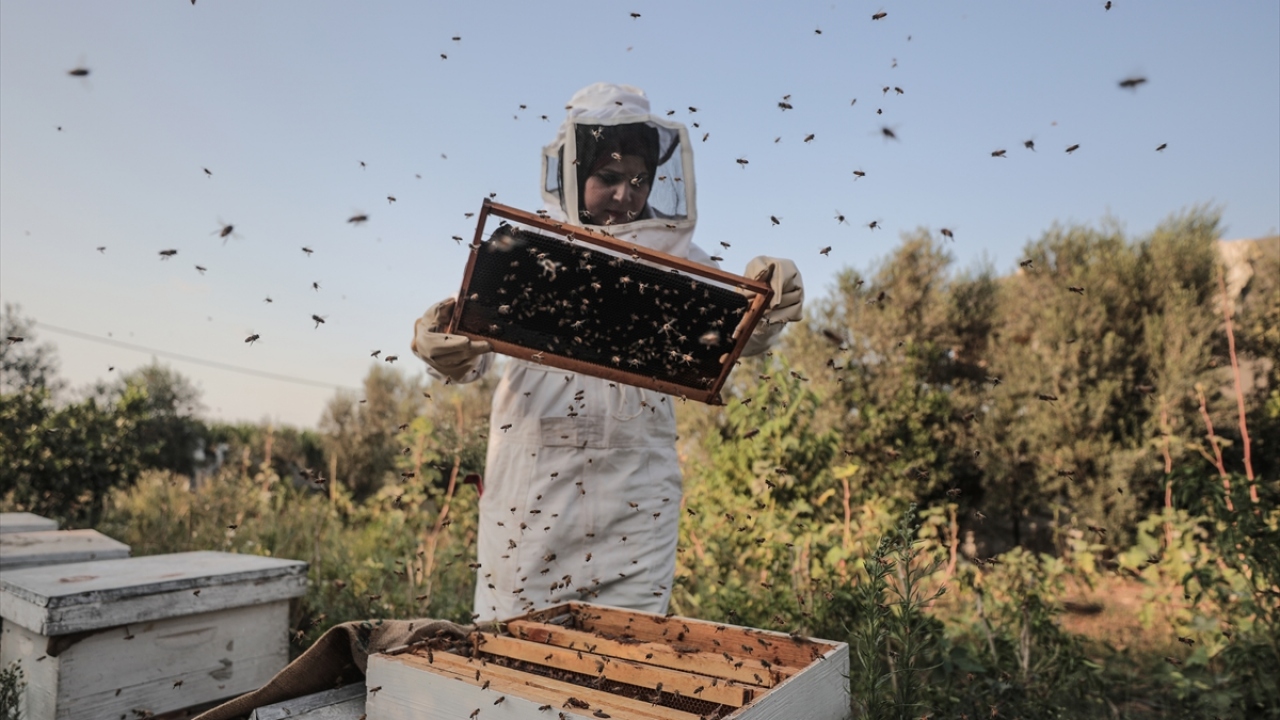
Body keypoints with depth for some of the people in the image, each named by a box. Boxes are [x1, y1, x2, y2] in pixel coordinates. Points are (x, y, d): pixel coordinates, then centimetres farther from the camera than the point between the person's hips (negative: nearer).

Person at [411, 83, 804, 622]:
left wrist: (767, 304, -21)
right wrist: (440, 341, -21)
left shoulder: (672, 253, 8)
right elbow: (468, 358, 2)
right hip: (532, 477, 0)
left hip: (635, 484, 1)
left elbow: (736, 335, 1)